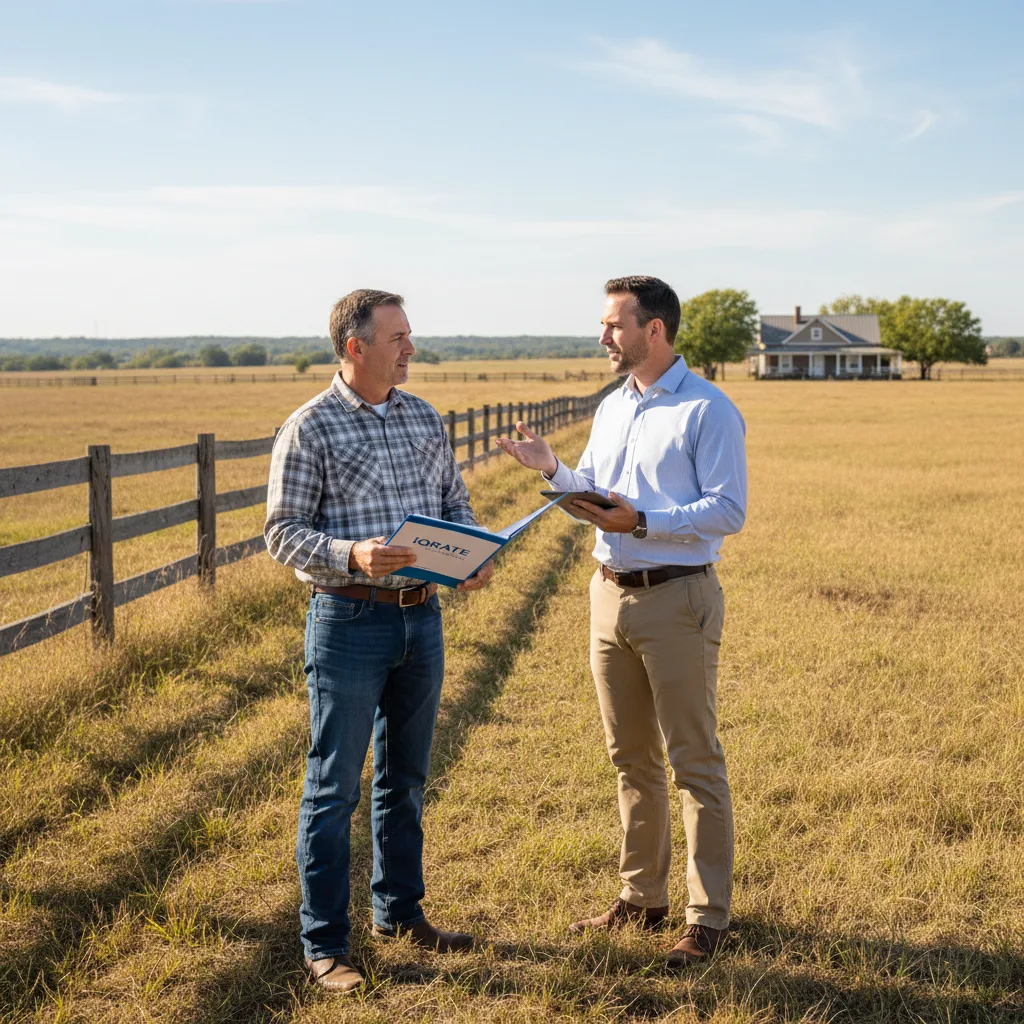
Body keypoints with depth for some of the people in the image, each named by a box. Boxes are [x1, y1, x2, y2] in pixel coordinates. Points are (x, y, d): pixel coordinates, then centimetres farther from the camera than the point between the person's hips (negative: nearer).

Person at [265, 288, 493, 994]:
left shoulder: (426, 419, 9)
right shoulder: (310, 428, -8)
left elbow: (456, 503, 15)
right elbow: (283, 532, -10)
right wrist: (352, 555, -27)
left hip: (422, 617, 6)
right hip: (349, 620, -6)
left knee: (407, 776, 17)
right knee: (334, 786, 1)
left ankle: (400, 911, 33)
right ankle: (326, 944, 11)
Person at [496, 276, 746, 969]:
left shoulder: (709, 410, -11)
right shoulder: (612, 409, 14)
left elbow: (729, 510, -16)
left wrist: (640, 521, -23)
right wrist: (554, 471, 0)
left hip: (677, 600, -8)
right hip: (611, 594, 8)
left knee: (695, 763, -2)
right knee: (632, 757, 15)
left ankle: (708, 918, 7)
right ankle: (643, 896, 28)